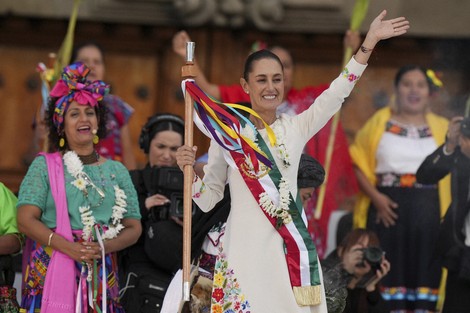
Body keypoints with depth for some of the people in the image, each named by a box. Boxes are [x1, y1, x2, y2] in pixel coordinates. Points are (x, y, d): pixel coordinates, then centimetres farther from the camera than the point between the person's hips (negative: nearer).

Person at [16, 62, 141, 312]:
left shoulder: (117, 171, 14)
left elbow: (134, 228, 12)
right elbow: (26, 220, -4)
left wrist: (105, 246, -10)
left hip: (102, 272, 2)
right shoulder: (44, 166, 6)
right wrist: (69, 247, -17)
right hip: (52, 271, -2)